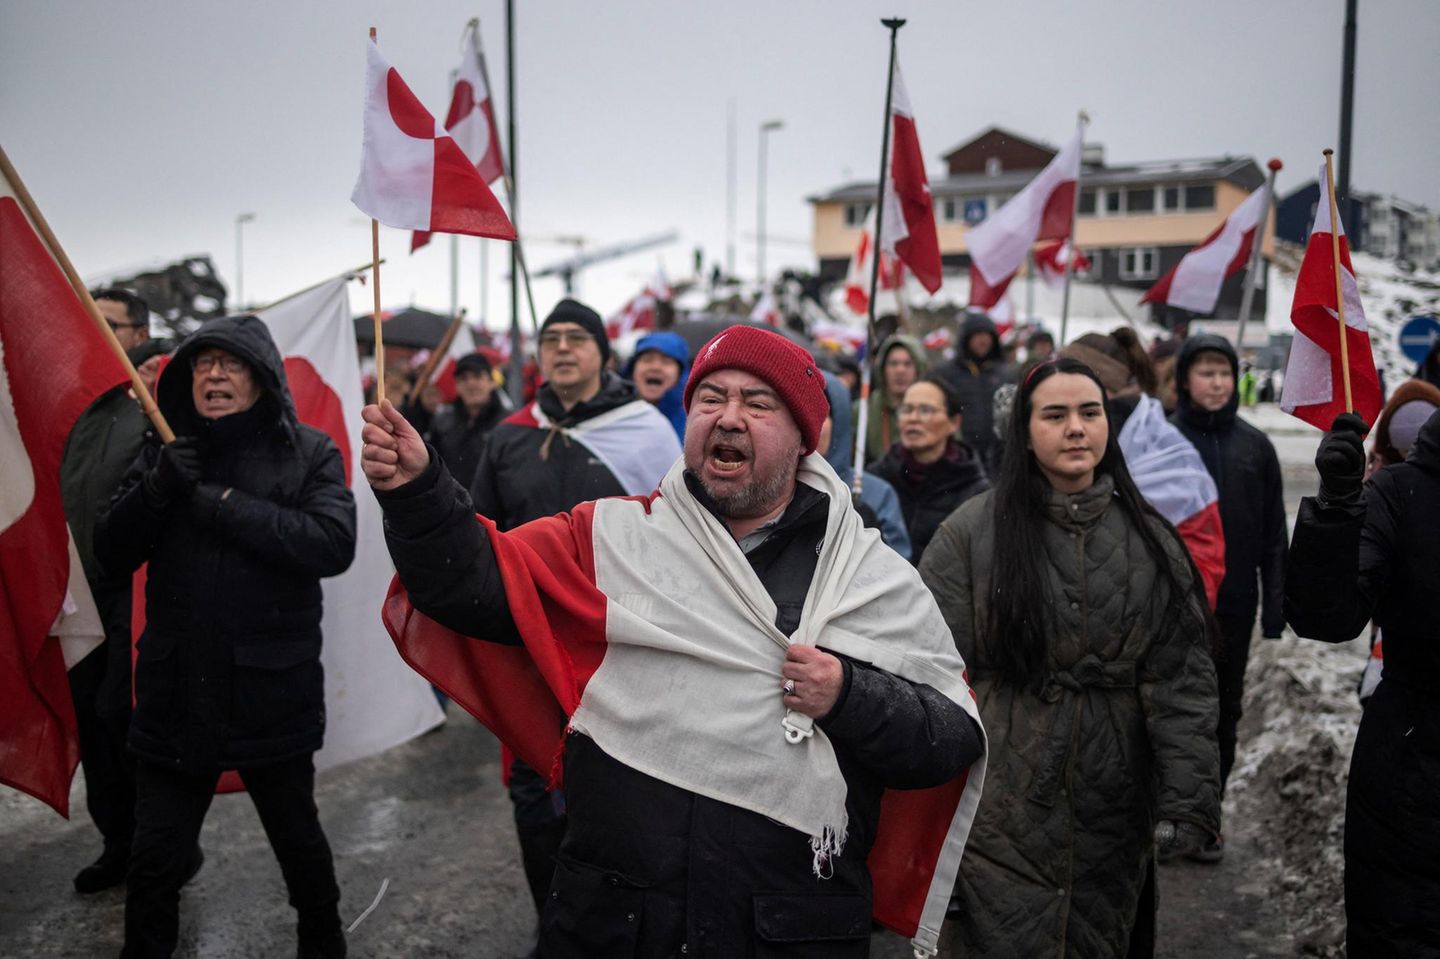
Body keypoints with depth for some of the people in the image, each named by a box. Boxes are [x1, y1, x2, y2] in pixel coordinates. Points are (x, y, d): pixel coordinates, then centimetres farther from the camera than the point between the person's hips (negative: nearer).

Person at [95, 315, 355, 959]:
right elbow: (111, 554, 1)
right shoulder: (167, 453, 5)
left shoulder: (310, 453, -6)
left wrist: (222, 503, -21)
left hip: (271, 694, -2)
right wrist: (156, 489, -17)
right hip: (175, 694, 2)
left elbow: (333, 544, -21)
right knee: (155, 857, 10)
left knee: (297, 839, 18)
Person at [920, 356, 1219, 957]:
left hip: (1112, 817, 3)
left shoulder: (1151, 540, 3)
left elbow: (1182, 682, 2)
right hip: (1000, 814, -3)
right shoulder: (973, 532, -6)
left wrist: (1188, 800, -4)